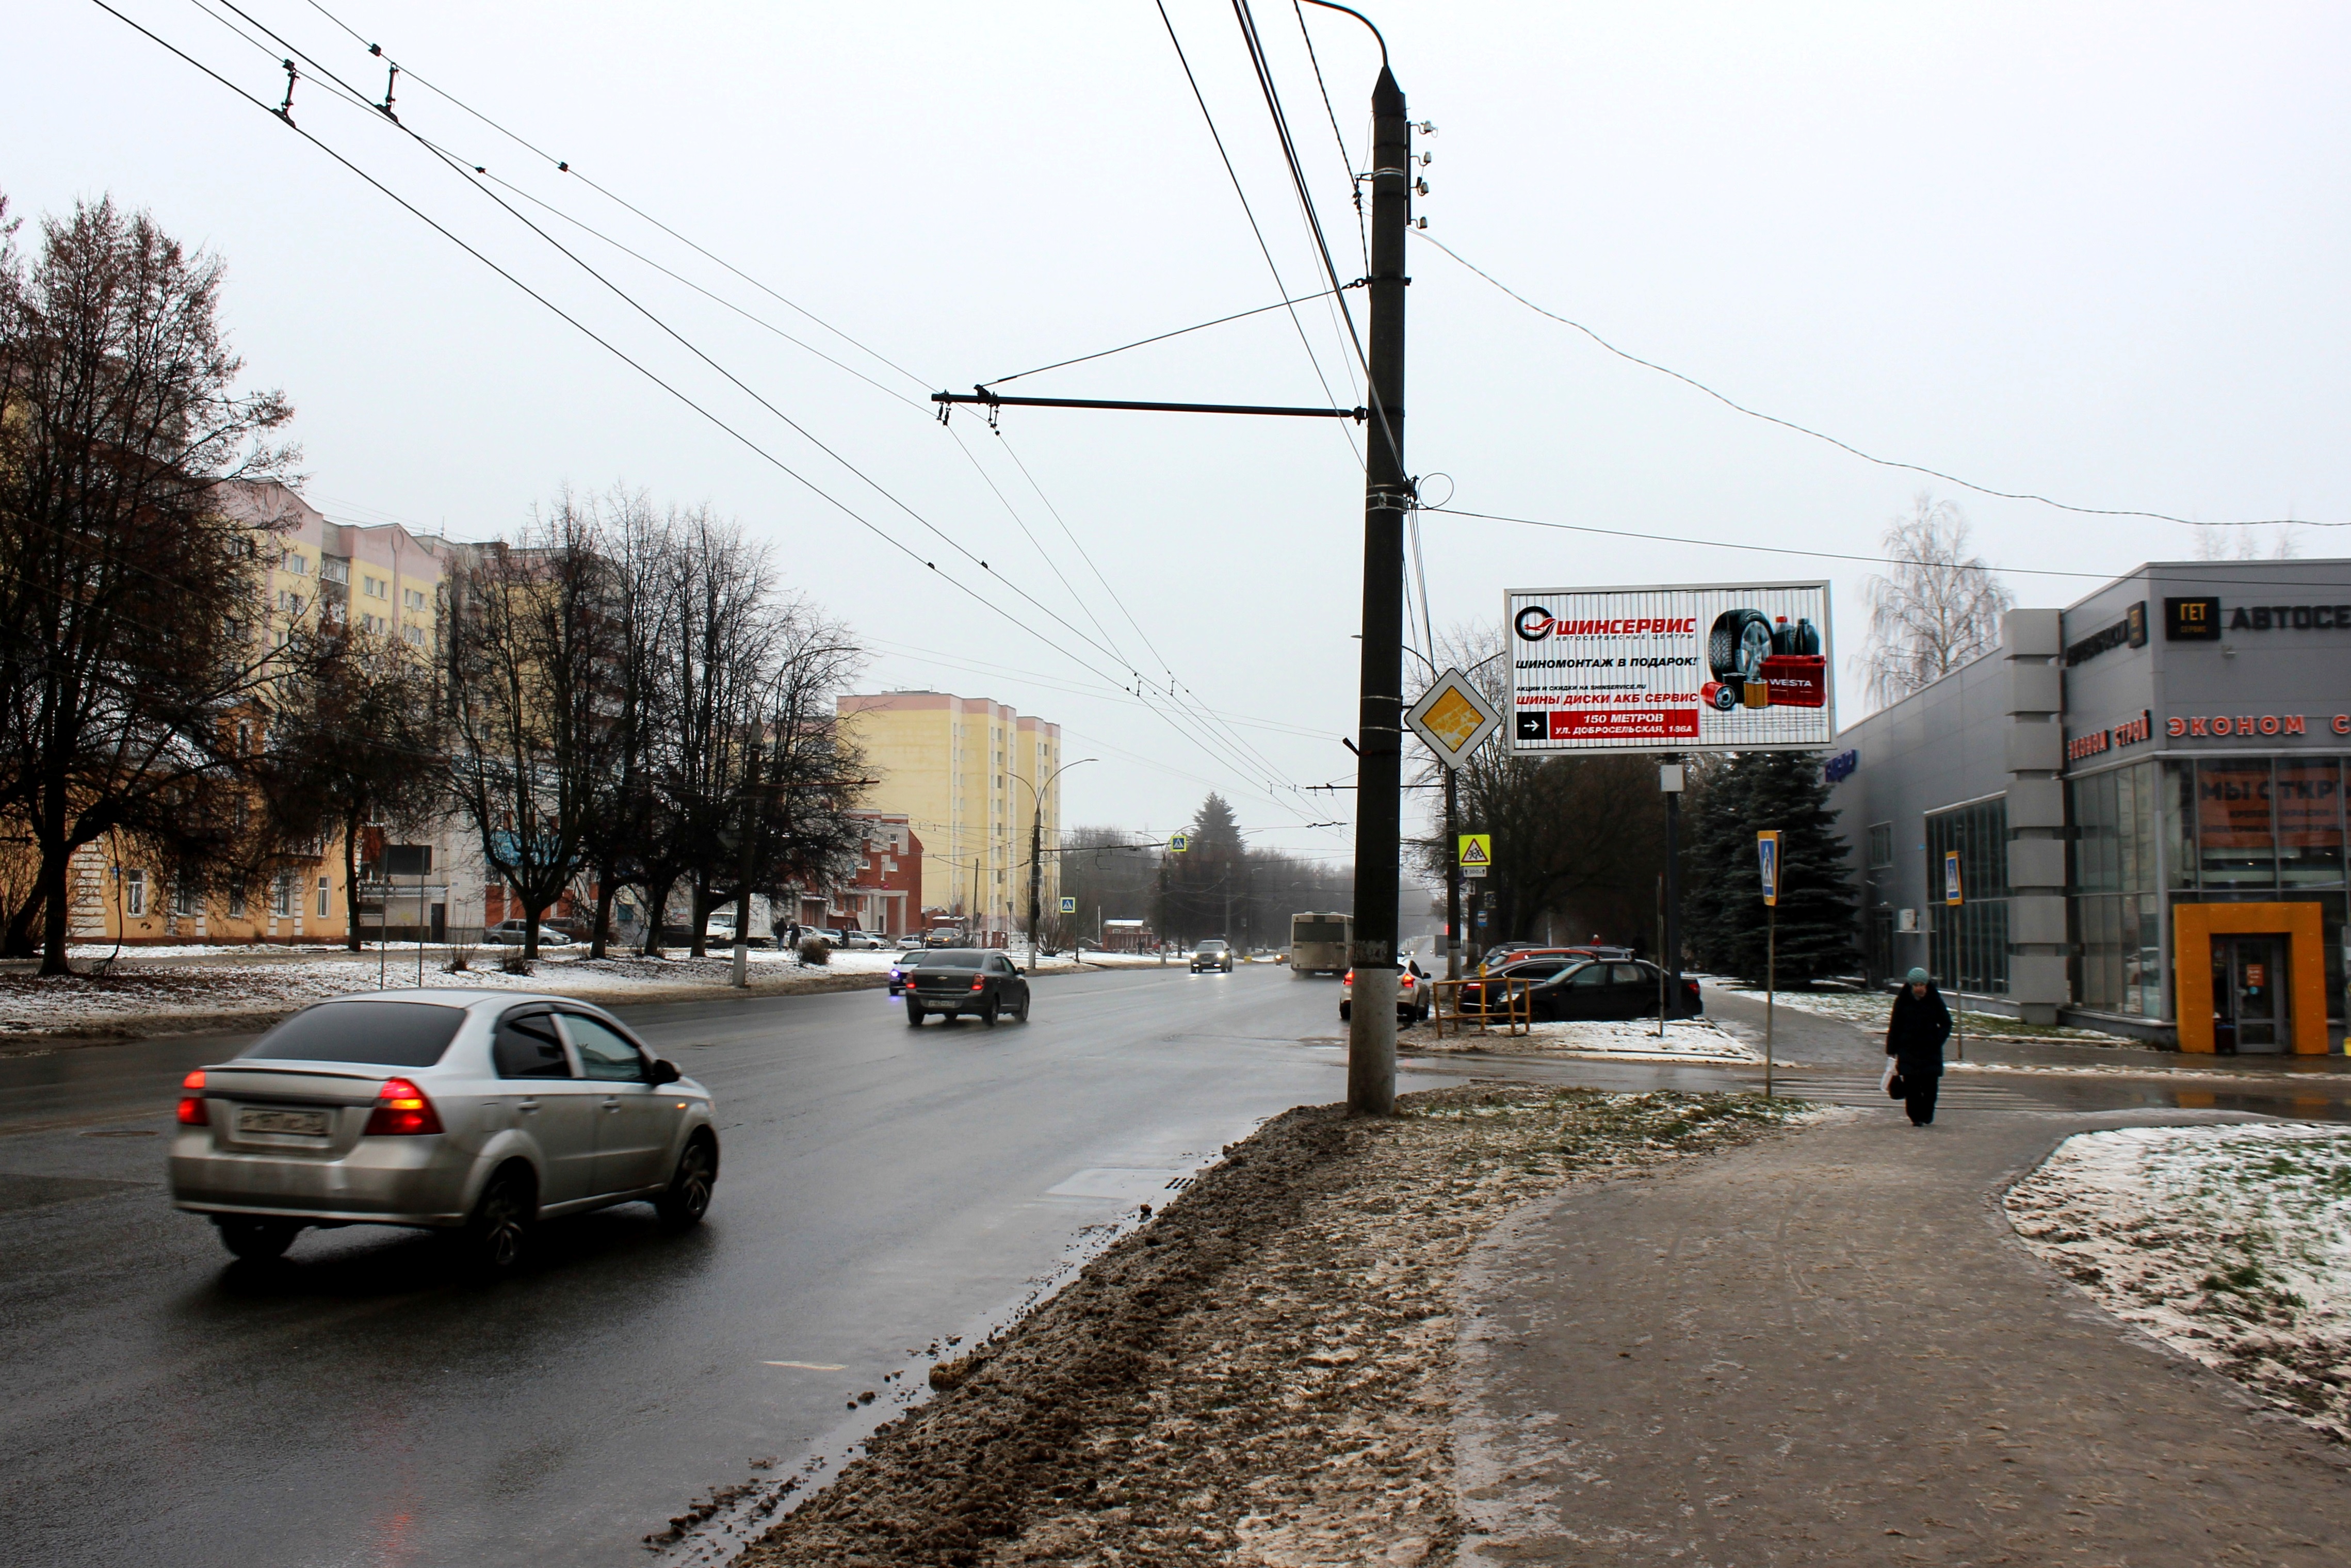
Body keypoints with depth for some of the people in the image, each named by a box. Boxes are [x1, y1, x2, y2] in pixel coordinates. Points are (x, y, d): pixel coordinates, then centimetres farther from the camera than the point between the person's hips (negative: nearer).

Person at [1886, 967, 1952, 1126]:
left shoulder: (1935, 1000, 1)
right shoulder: (1902, 1000, 1)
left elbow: (1946, 1023, 8)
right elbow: (1894, 1026, 5)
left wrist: (1938, 1040, -9)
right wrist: (1892, 1049, 0)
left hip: (1930, 1049, 0)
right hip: (1908, 1049, 0)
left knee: (1930, 1084, -3)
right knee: (1912, 1086, -5)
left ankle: (1927, 1113, 20)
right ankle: (1916, 1117, 3)